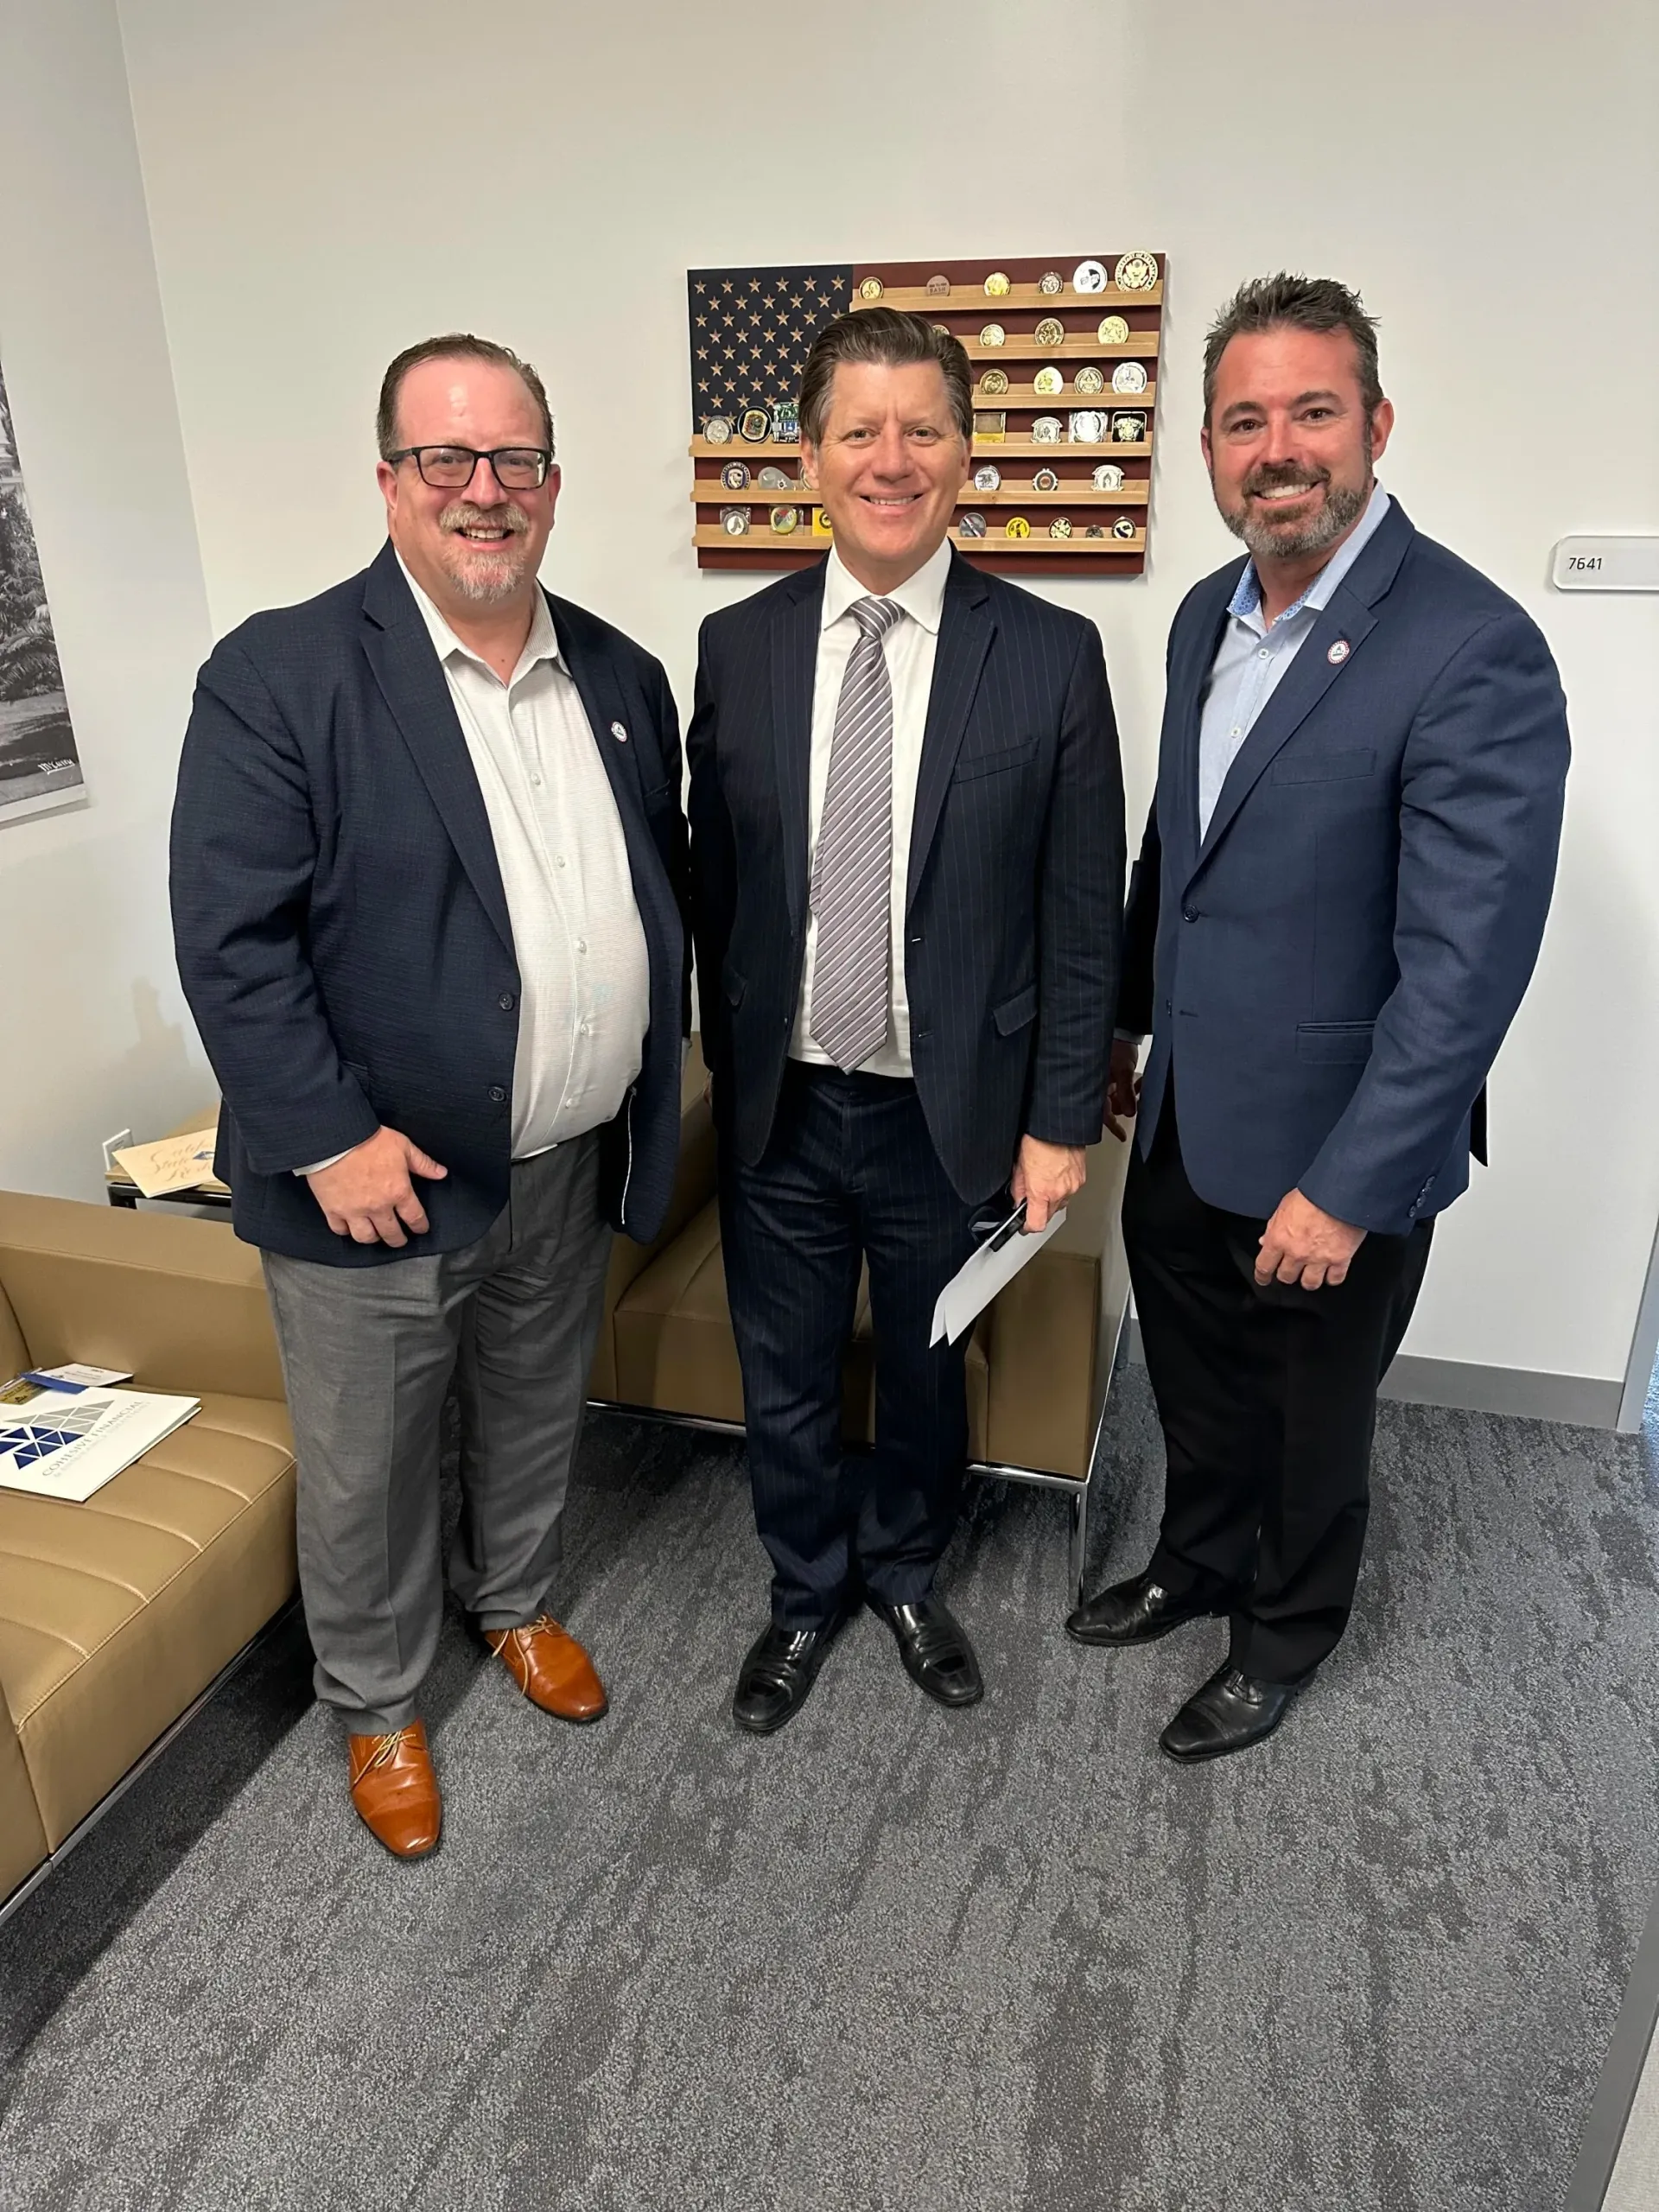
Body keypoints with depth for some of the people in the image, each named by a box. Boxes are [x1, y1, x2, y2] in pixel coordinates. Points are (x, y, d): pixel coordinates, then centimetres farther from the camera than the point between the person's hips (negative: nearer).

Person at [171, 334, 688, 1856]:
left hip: (572, 1164, 5)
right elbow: (228, 936, -16)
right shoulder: (280, 676, -14)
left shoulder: (620, 676, 4)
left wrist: (661, 1062, 7)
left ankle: (514, 1601, 53)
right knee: (365, 1475, 14)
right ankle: (378, 1705, 40)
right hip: (379, 1178, -4)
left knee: (537, 1419, 25)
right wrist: (330, 1136, -20)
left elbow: (665, 883, 12)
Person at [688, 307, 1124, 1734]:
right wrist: (731, 1073, 7)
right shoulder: (738, 648, -1)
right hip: (779, 1111, 2)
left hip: (952, 1113, -1)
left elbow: (1083, 915, -6)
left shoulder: (1050, 655, -8)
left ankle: (903, 1572, 48)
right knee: (787, 1388, 17)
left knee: (927, 1375, 19)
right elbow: (713, 883, 5)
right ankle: (807, 1593, 44)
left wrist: (1061, 1122, -6)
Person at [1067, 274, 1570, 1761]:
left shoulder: (1472, 651, -21)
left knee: (1312, 1426, 17)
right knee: (1197, 1389, 25)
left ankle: (1285, 1635, 43)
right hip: (1183, 1124, 7)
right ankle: (1199, 1564, 51)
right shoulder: (1210, 615, 3)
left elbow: (1466, 961, -24)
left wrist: (1348, 1189, -23)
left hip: (1334, 1153, -6)